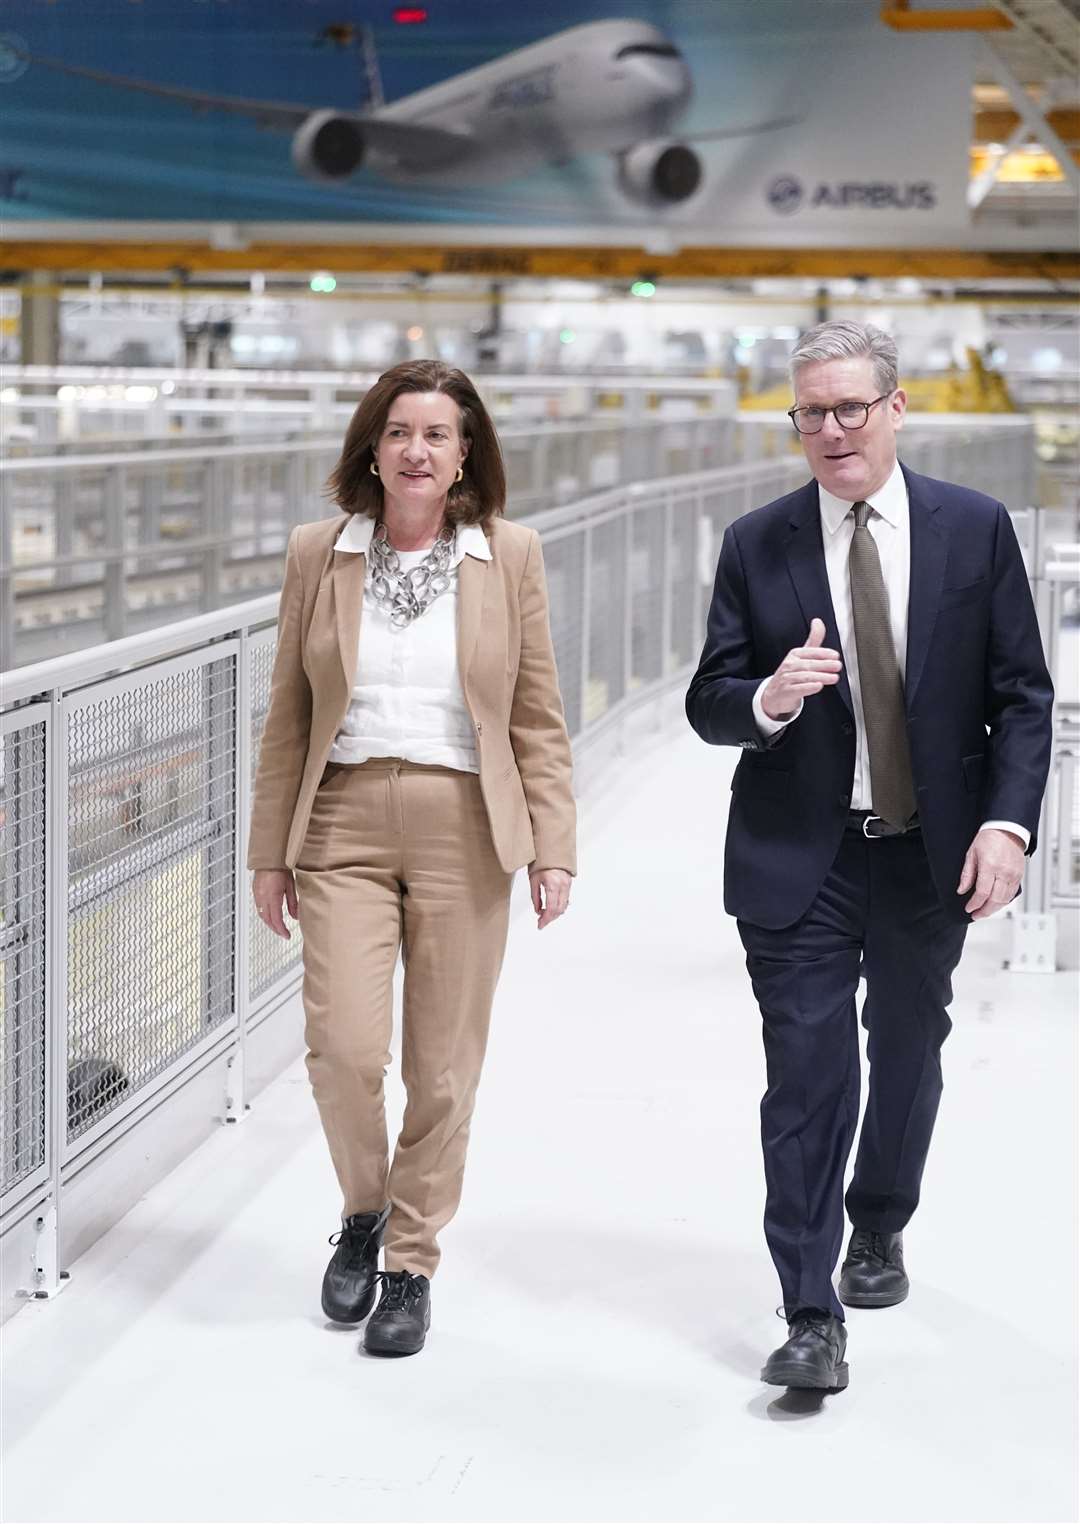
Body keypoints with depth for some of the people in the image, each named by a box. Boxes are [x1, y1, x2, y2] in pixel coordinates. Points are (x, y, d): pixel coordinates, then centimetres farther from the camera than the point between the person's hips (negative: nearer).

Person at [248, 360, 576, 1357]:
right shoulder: (319, 553, 4)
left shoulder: (509, 555, 2)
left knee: (443, 1069, 4)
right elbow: (290, 715, 9)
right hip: (343, 827, 0)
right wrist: (270, 853, 8)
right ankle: (363, 1211, 19)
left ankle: (411, 1265, 22)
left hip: (462, 831, 0)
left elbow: (539, 720, 4)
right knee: (344, 1049, -11)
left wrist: (553, 851, -1)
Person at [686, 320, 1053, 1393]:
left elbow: (1022, 696, 0)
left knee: (908, 1055, 19)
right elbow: (707, 703, 0)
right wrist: (769, 699, -23)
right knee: (807, 1073, -7)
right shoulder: (755, 547, -1)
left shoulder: (975, 529, -1)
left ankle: (878, 1228, 44)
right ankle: (812, 1316, -2)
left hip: (931, 851, 2)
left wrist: (1007, 822, -12)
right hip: (799, 858, -1)